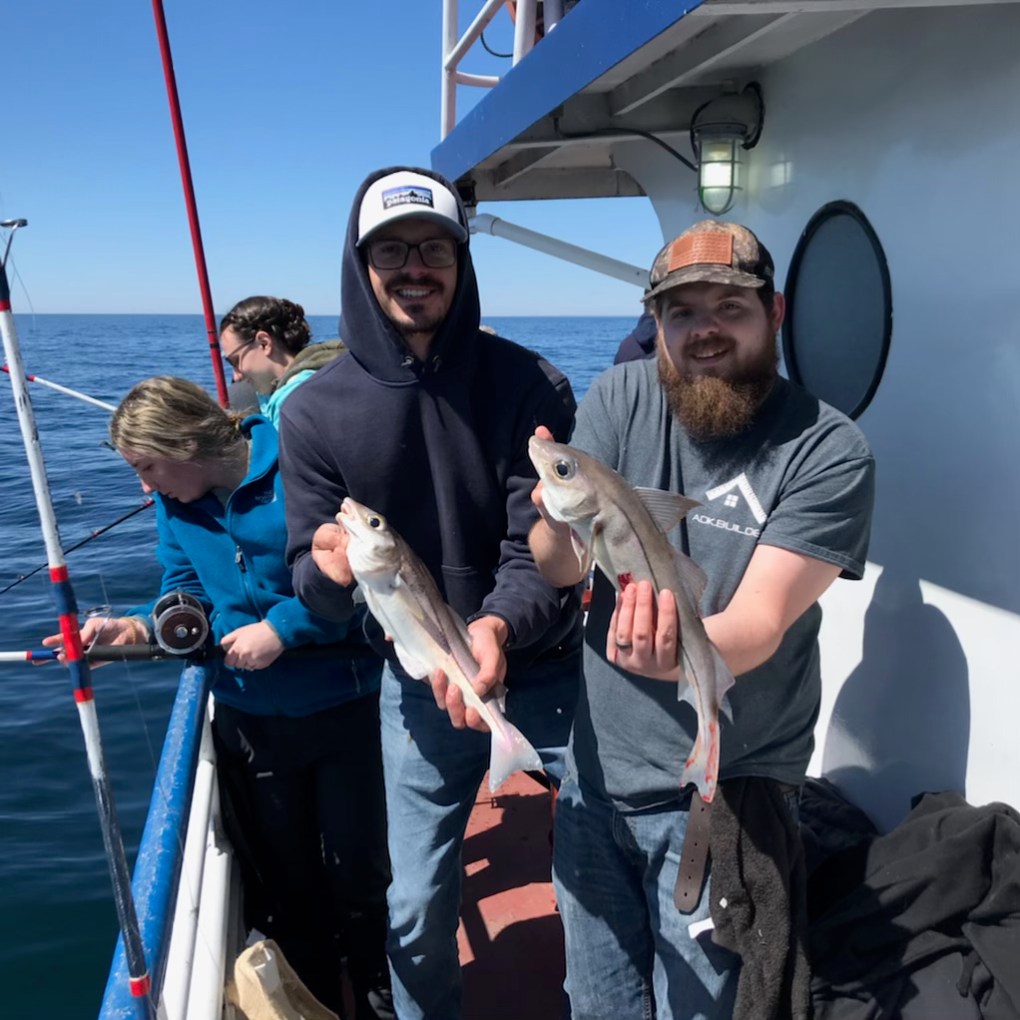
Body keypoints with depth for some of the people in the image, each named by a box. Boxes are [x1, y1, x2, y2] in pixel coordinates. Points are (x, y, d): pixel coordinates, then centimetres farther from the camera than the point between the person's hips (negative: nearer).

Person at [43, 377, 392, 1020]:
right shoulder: (176, 503, 3)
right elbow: (189, 598, 6)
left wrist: (283, 627, -24)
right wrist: (139, 627, -14)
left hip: (341, 708, -5)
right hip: (248, 719, 6)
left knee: (358, 874, 9)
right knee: (281, 883, 18)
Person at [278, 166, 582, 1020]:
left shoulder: (532, 387, -12)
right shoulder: (317, 410, -7)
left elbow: (541, 550, -15)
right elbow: (310, 580, -4)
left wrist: (498, 627, -35)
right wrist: (332, 568, -28)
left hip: (547, 667, 0)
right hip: (418, 682, 1)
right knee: (417, 912, 13)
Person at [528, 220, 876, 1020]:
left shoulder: (829, 452, -16)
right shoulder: (621, 398, -7)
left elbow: (761, 623, -24)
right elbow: (555, 567, -11)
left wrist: (678, 656, -45)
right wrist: (561, 518, -34)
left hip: (721, 799, -3)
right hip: (595, 775, 4)